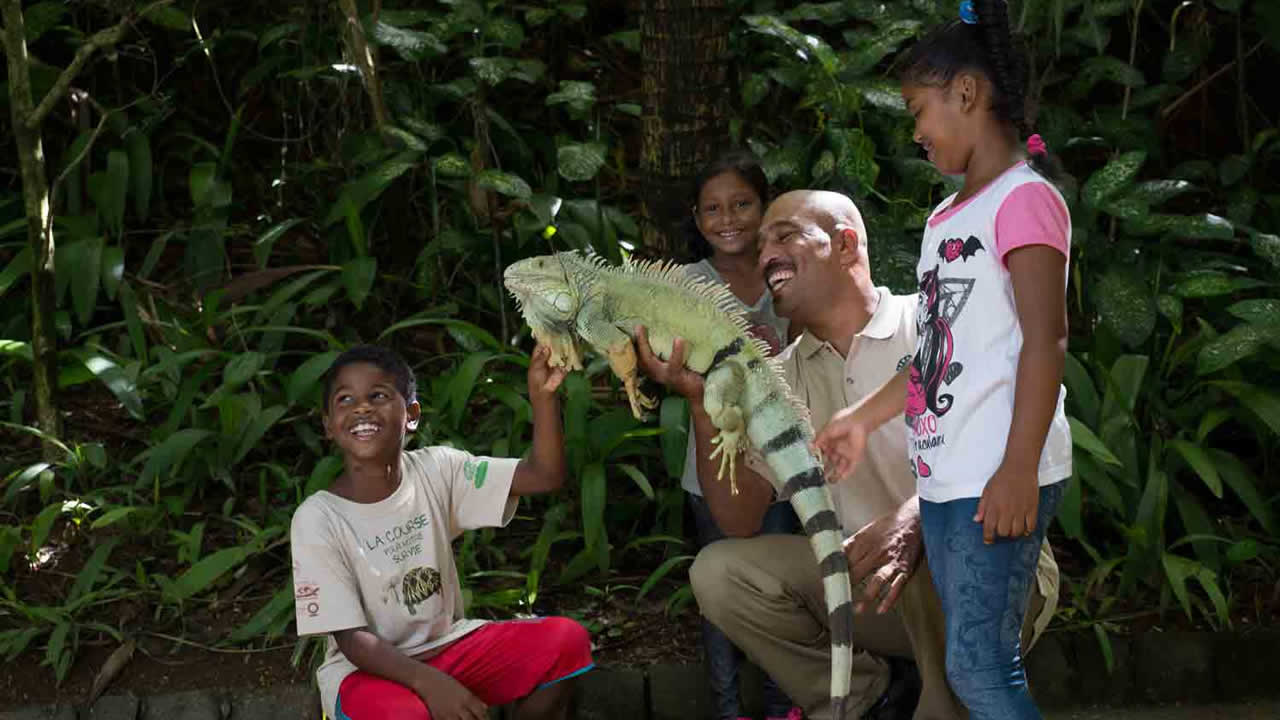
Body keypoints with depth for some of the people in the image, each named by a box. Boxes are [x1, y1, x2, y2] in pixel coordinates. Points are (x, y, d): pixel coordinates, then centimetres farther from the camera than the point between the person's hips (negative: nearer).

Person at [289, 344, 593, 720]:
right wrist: (427, 682, -33)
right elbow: (353, 640, -17)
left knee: (567, 641, -16)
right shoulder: (317, 519, -14)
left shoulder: (437, 470, -4)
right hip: (366, 669, -4)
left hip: (448, 646, 5)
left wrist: (542, 395, -27)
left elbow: (544, 475, -10)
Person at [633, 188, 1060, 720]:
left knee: (934, 549, -38)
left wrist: (913, 519, -41)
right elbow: (740, 522, 1)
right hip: (867, 579, 5)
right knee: (718, 572, -11)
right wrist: (702, 401, -13)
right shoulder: (780, 379, 7)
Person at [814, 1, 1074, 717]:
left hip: (1000, 480, -9)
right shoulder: (948, 217, 19)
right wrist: (865, 419, 28)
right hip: (943, 477, 9)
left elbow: (1045, 341, -16)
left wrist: (1018, 469, -22)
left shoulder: (1024, 198, -8)